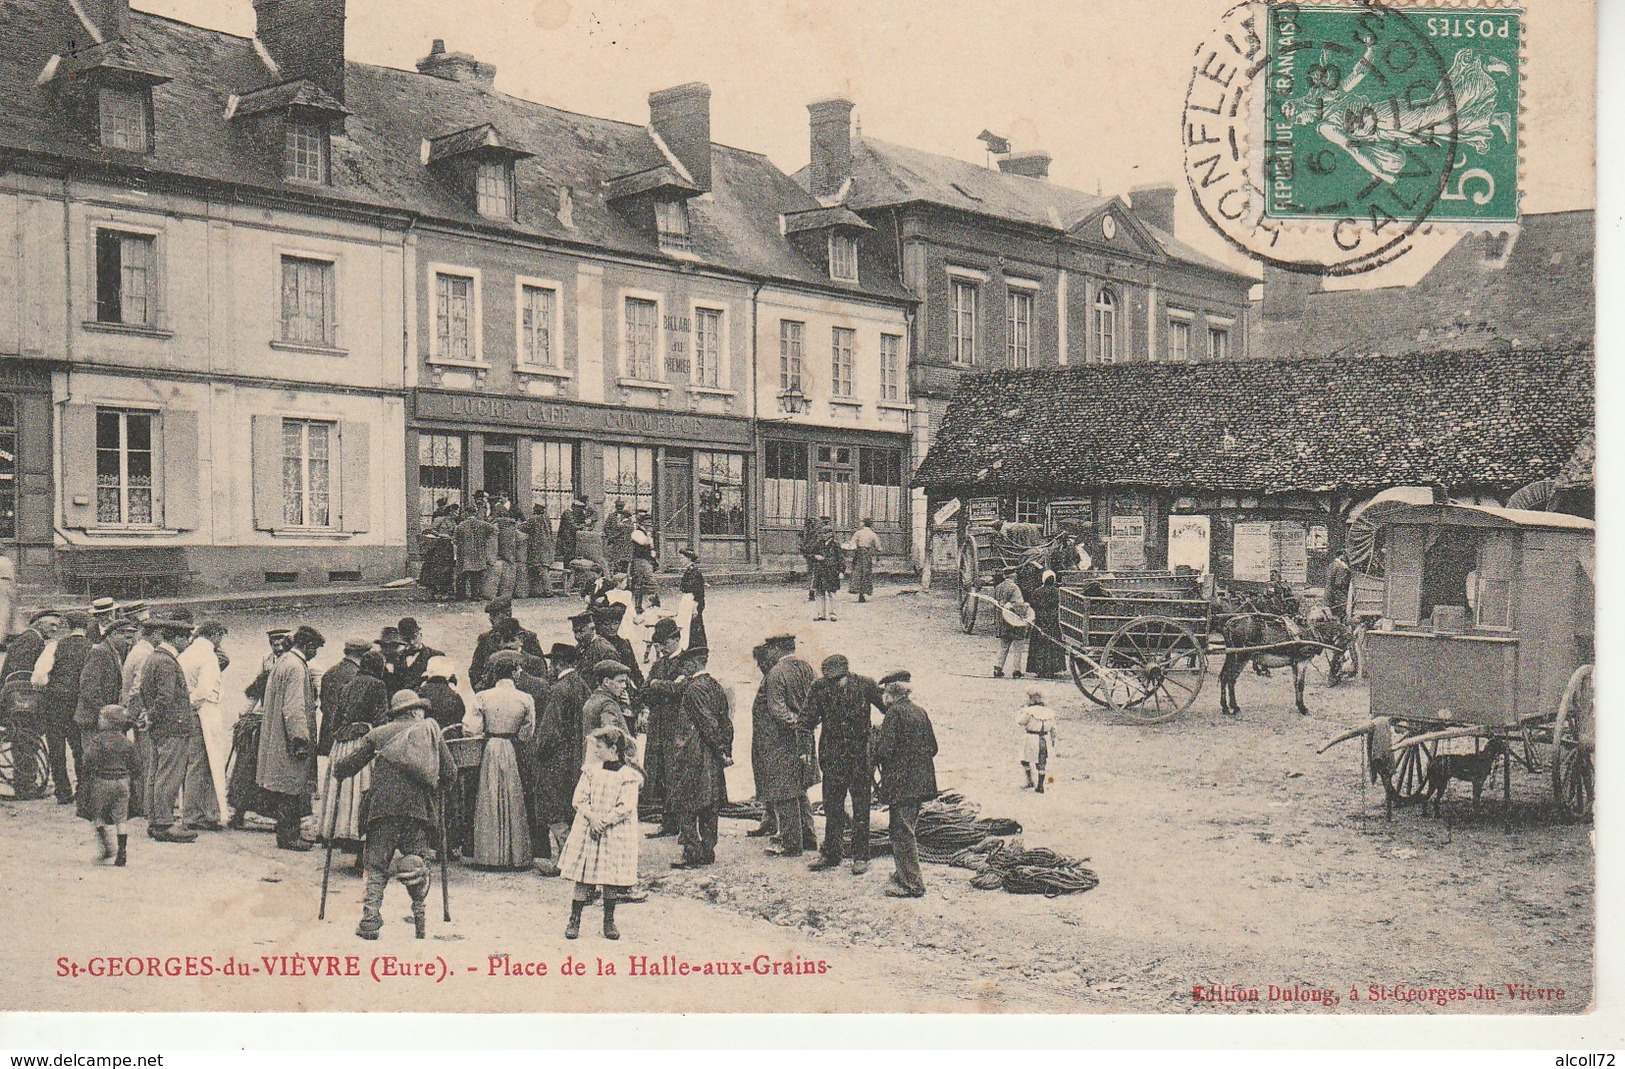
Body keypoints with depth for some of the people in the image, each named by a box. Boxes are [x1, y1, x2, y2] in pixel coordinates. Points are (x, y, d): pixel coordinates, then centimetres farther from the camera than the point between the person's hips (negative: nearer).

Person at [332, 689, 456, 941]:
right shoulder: (431, 730, 15)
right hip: (419, 807, 1)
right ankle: (420, 918, 3)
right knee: (418, 862, 10)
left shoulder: (378, 734, 13)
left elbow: (347, 765, 11)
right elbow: (449, 771, 12)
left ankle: (371, 919, -6)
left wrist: (337, 768, 33)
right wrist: (439, 787, 32)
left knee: (377, 864, 4)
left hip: (384, 807, -1)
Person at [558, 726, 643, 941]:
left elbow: (626, 807, -12)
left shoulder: (629, 774, -6)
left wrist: (604, 821, -17)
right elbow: (579, 799, 2)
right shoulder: (592, 769, 6)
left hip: (616, 832, -2)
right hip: (587, 830, 3)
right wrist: (592, 818, -14)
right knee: (583, 877, 1)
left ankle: (609, 921, 16)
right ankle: (574, 920, 8)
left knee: (612, 878, 1)